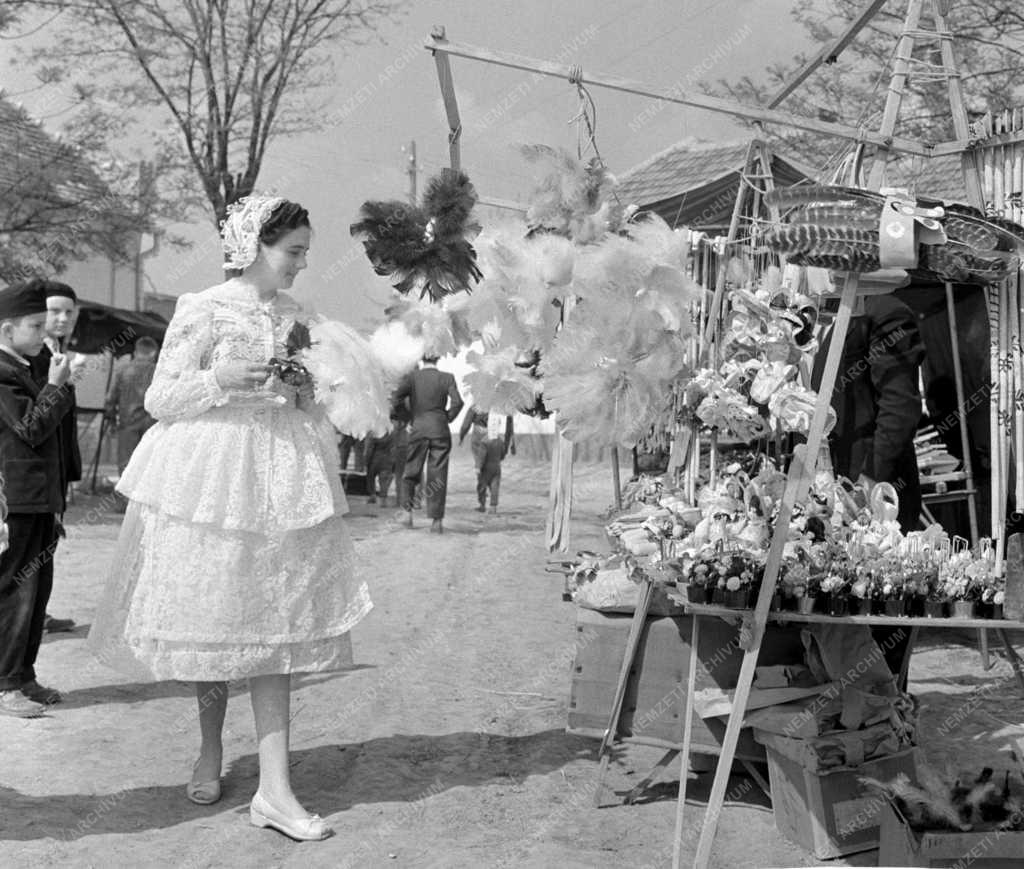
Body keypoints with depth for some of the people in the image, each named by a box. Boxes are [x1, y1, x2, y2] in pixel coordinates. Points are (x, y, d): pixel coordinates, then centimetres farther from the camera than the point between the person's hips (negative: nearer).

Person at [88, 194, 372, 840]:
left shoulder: (298, 318, 12)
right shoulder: (203, 309, -3)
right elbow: (160, 399, -4)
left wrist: (305, 394, -2)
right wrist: (221, 380, -18)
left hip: (281, 482, 4)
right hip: (210, 476, -3)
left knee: (275, 622, -2)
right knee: (212, 618, 5)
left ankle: (274, 787, -2)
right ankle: (211, 751, 29)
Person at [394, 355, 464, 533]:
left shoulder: (412, 377, 1)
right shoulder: (447, 378, 1)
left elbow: (396, 397, -8)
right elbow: (457, 402, -9)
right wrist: (447, 419, 4)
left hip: (418, 430, 0)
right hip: (440, 430, 0)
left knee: (411, 472, 15)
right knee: (437, 476, 3)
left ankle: (408, 512, 9)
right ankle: (437, 520, 1)